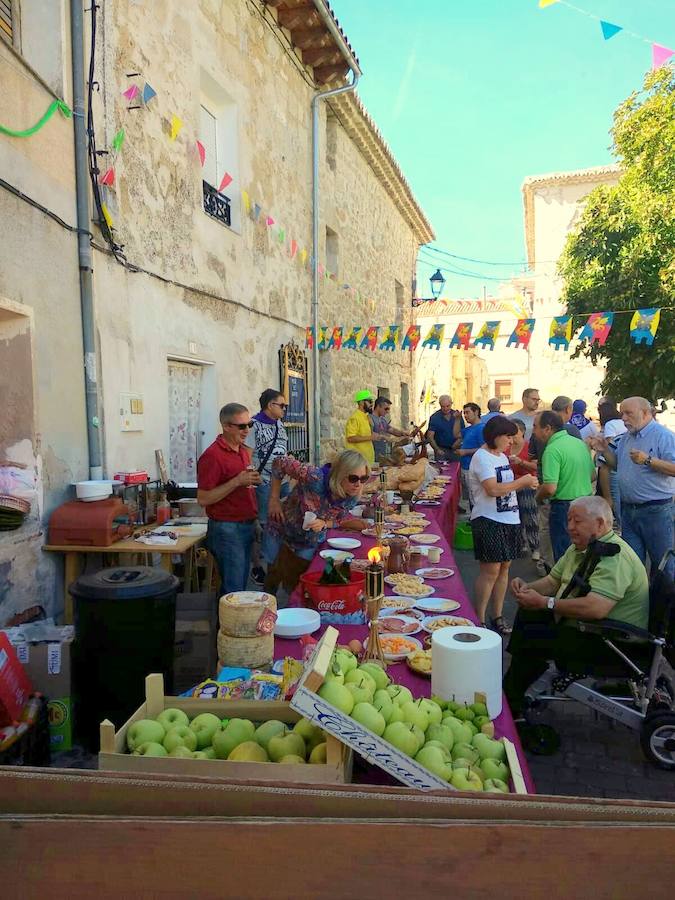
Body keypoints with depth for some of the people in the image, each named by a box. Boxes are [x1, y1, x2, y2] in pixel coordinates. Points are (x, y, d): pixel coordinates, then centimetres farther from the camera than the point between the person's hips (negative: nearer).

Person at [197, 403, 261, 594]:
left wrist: (253, 480, 3)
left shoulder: (244, 450, 11)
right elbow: (203, 499, -18)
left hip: (246, 526, 8)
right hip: (226, 528, -8)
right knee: (234, 591, -3)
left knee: (241, 585, 16)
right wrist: (237, 481, -23)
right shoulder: (212, 455, -15)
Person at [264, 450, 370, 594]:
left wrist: (323, 524, -25)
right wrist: (274, 499, -19)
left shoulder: (352, 498, -18)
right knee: (273, 578, 15)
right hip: (282, 535, -3)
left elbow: (337, 520, -2)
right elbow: (280, 462, -23)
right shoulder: (315, 477, -33)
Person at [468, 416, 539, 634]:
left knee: (504, 567, 11)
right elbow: (493, 489, -23)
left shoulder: (502, 456, 16)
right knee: (490, 570, -7)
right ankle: (479, 621, 2)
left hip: (509, 519, 9)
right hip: (488, 521, -9)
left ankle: (498, 617, 21)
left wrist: (525, 483, 5)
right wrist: (522, 482, -15)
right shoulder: (481, 457, -12)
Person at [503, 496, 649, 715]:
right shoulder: (579, 548, 8)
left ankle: (511, 703, 6)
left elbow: (596, 608, -37)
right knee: (527, 615, 5)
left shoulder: (614, 556, -24)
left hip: (612, 643, -10)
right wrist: (526, 588, -8)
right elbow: (552, 581, 14)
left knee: (528, 639, -18)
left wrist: (544, 603, -29)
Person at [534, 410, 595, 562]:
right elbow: (593, 476, 16)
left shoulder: (552, 449, -19)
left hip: (564, 506, -8)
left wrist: (538, 497, -6)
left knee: (564, 555, 5)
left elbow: (550, 488, -25)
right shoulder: (580, 443, 7)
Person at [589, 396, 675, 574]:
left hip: (656, 511, -7)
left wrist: (648, 460, -29)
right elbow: (617, 465, 21)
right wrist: (605, 450, 5)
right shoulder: (626, 437, 13)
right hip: (628, 509, 8)